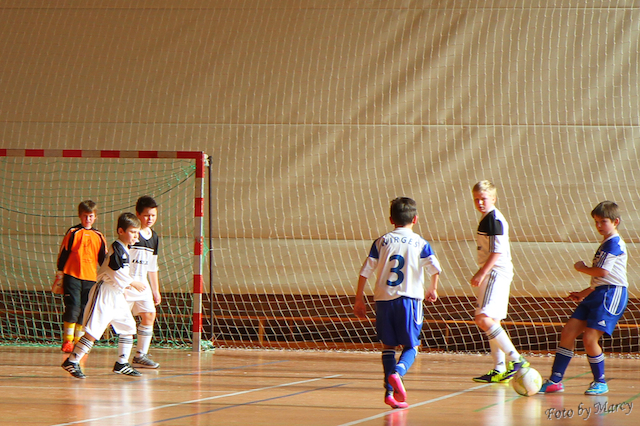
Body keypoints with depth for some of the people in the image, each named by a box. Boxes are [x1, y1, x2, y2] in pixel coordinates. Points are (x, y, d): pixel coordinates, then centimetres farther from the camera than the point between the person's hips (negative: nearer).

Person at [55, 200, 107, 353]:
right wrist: (60, 271, -2)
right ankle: (67, 340, -3)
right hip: (72, 276, -3)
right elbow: (63, 252, 4)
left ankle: (79, 340, 11)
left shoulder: (99, 237, 12)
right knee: (72, 307, -9)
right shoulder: (73, 233, 3)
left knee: (85, 311, 4)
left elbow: (103, 259, 17)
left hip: (91, 277, 3)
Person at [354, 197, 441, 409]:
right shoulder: (420, 243, 2)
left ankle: (390, 391, 4)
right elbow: (435, 268, -7)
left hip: (384, 299, 2)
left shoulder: (381, 242, 7)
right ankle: (397, 372, -22)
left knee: (388, 345, 14)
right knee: (411, 346, 8)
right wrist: (432, 290, 12)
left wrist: (359, 299, 10)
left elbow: (365, 271, 3)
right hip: (410, 298, -2)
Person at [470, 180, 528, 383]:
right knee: (491, 321, 11)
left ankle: (515, 359, -19)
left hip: (496, 273, -11)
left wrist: (481, 273, -22)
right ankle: (500, 370, 14)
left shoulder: (494, 220, -13)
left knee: (483, 318, -18)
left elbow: (497, 251, -20)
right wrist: (481, 274, 25)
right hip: (492, 274, 11)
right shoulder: (487, 219, 17)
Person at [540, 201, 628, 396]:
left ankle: (600, 382, 4)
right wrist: (584, 294, 24)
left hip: (611, 295, -10)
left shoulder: (614, 244, -10)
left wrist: (583, 268, -3)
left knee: (589, 338, -15)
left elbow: (602, 272, -20)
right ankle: (555, 380, 4)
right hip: (597, 294, 10)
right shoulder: (606, 244, 22)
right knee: (568, 332, 1)